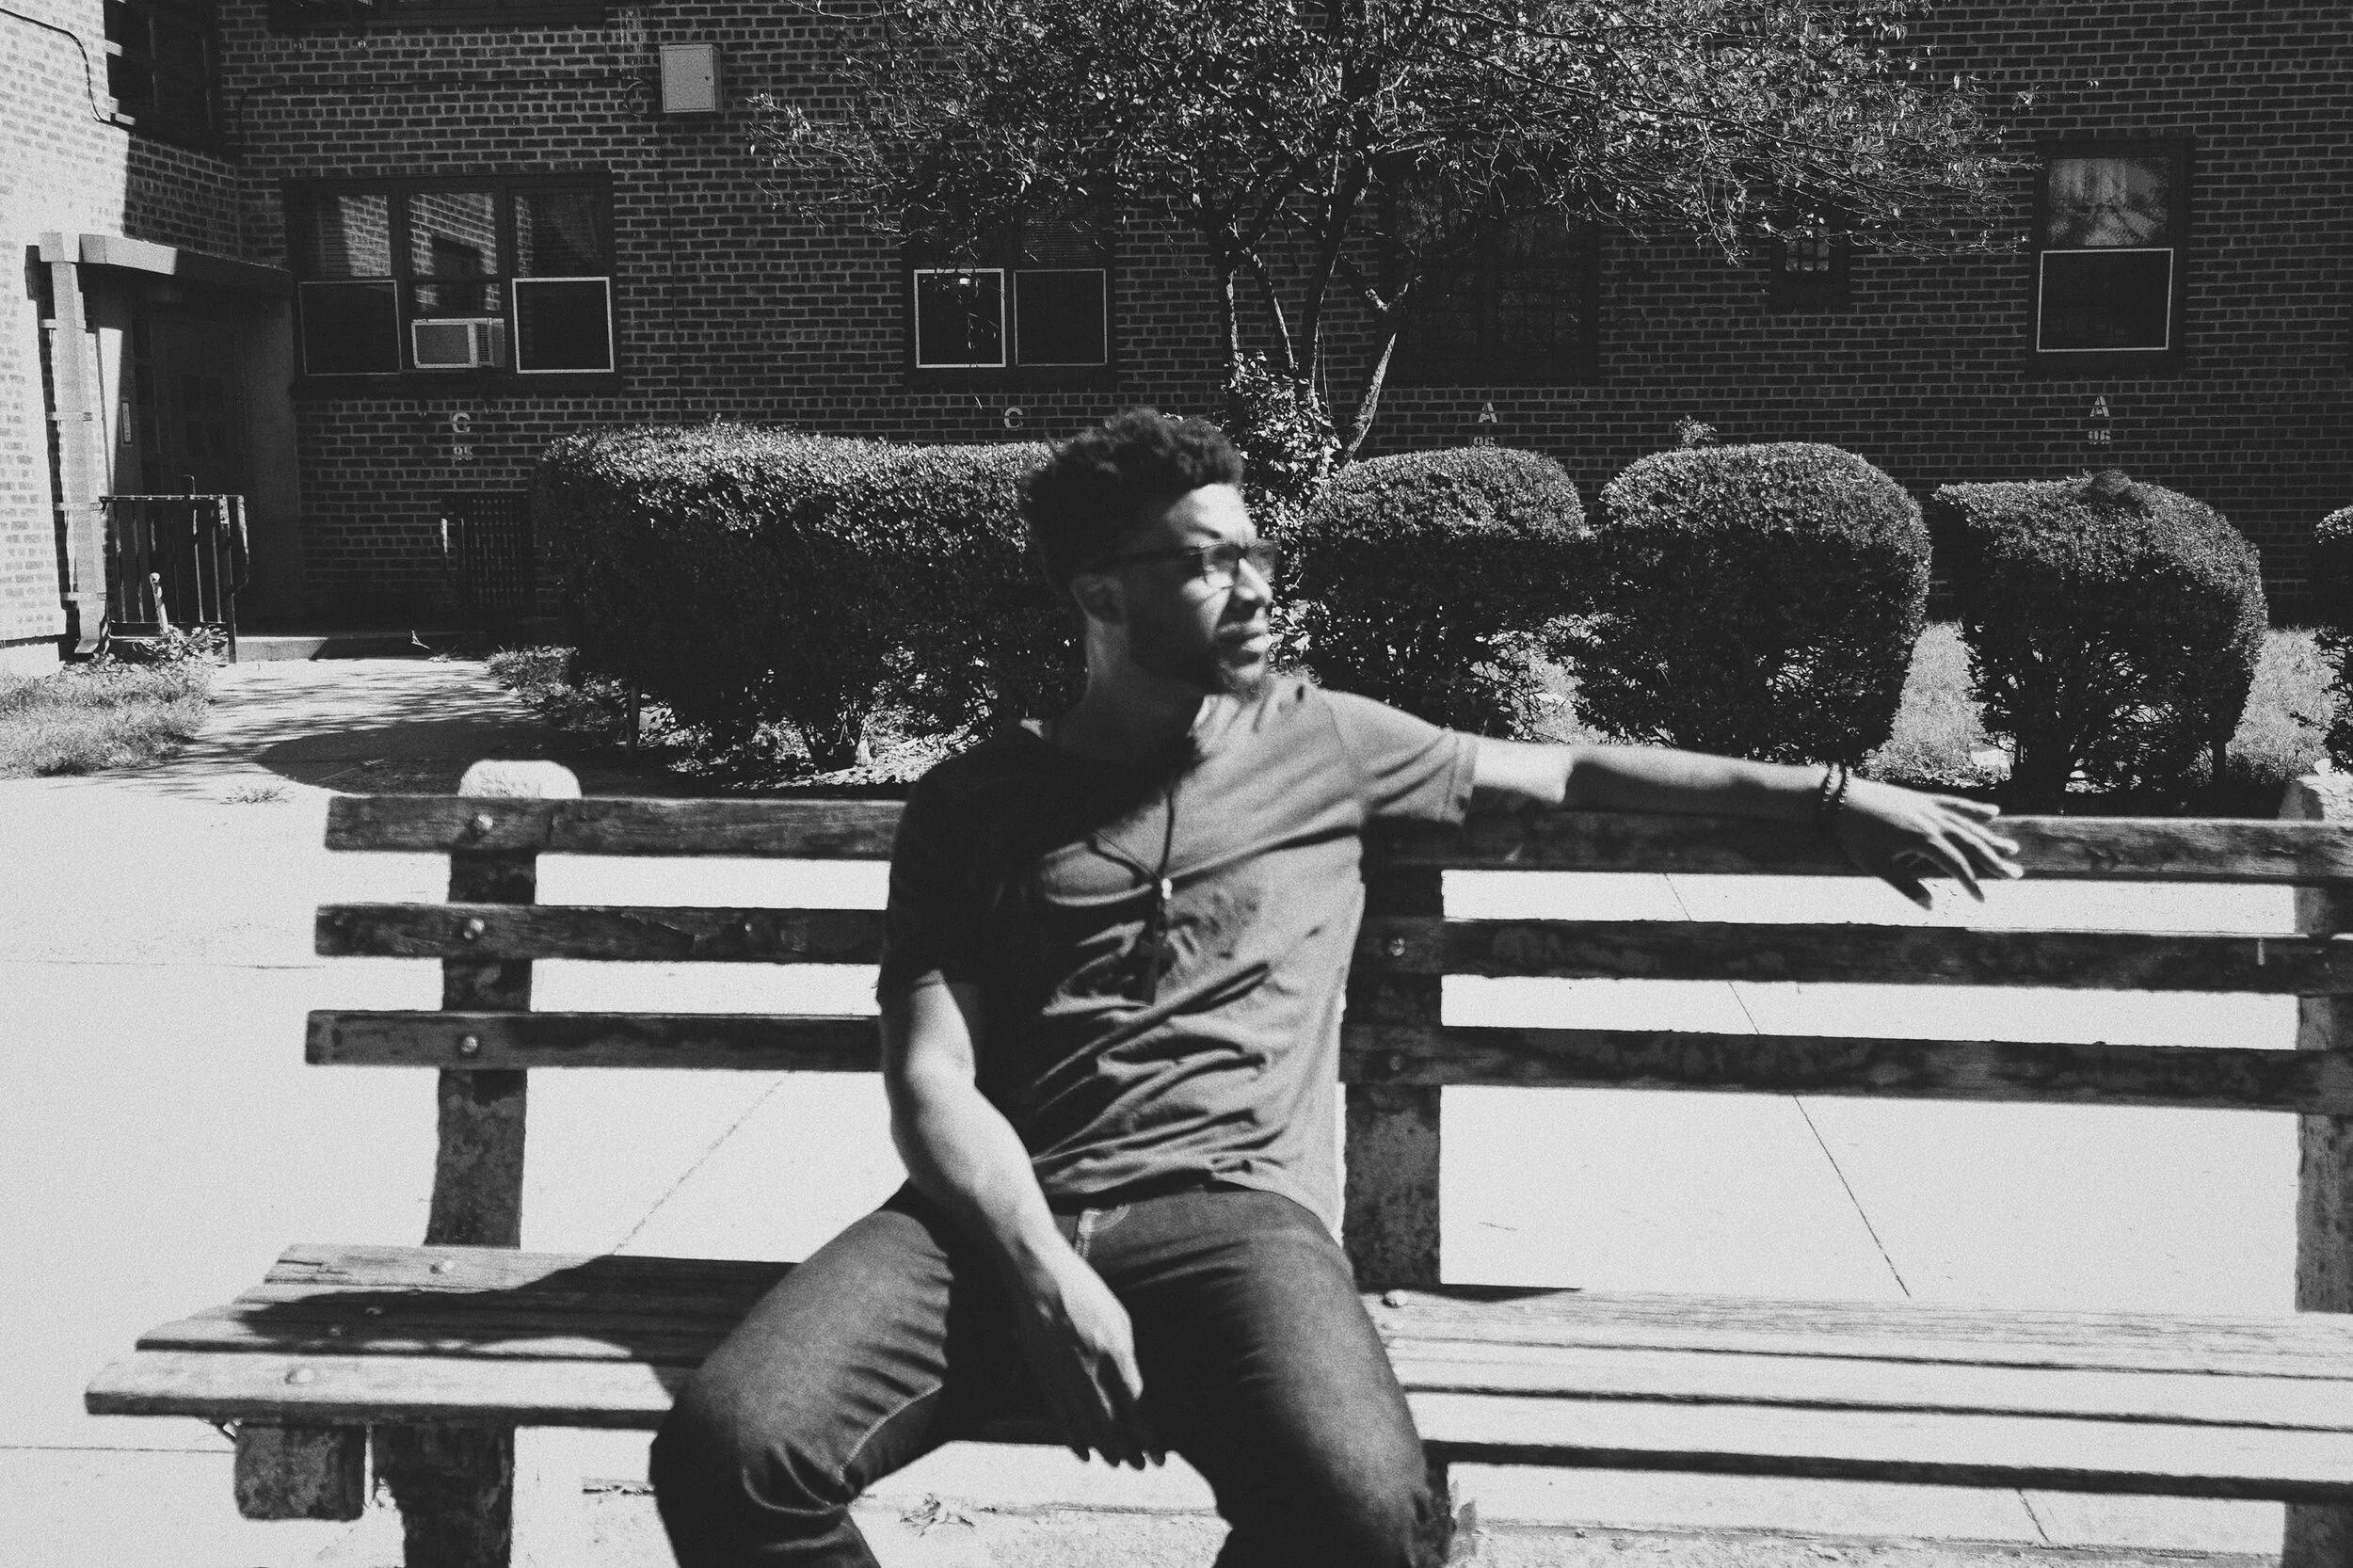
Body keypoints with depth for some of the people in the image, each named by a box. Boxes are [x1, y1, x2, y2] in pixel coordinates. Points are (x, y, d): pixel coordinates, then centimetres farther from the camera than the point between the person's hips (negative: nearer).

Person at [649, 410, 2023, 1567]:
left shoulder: (1319, 743, 17)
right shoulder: (977, 803, 11)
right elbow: (932, 1081, 2)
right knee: (729, 1450, -28)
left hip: (1231, 1213, 0)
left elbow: (1569, 774, 27)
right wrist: (1043, 1270, -16)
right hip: (1007, 1218, 0)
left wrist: (1824, 795, 22)